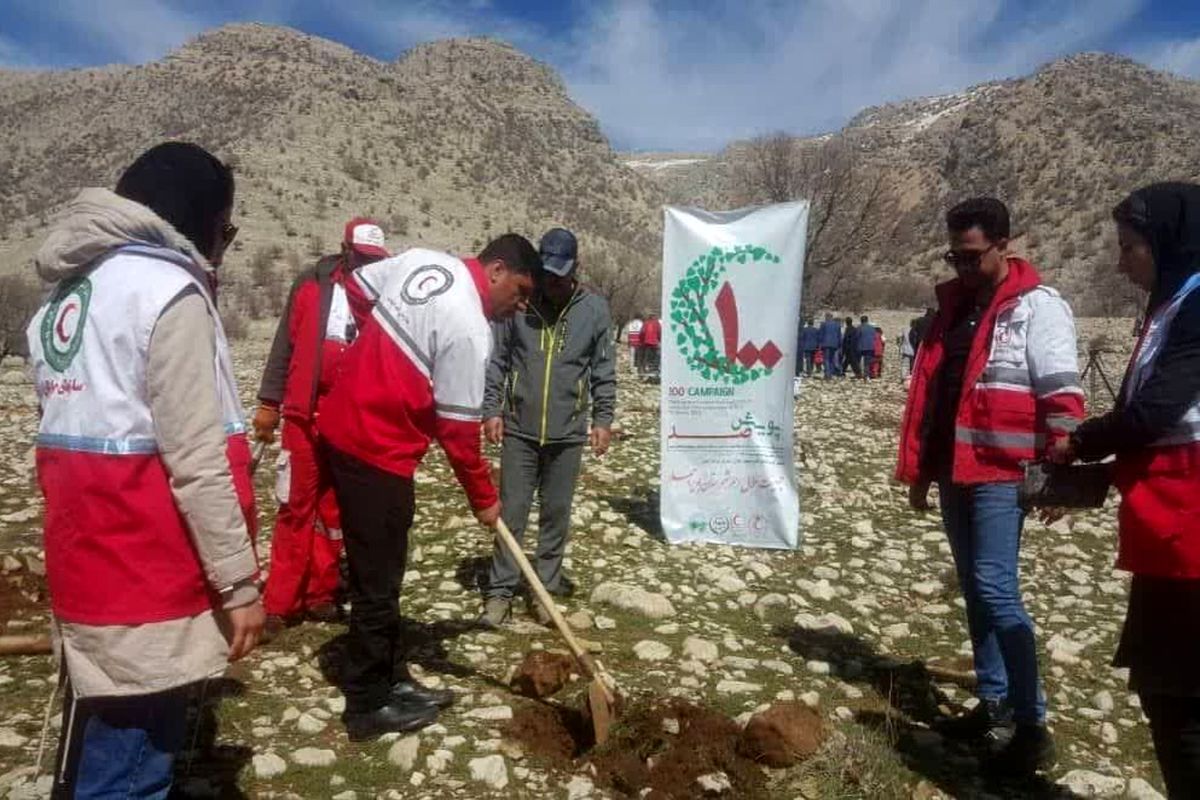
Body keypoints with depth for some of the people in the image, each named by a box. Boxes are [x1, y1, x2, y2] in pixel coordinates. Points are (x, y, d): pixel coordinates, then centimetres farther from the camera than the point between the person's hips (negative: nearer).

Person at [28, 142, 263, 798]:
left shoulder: (67, 294, 13)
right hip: (146, 584, -9)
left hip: (89, 568, 9)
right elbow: (197, 462, -19)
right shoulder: (168, 290, -14)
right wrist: (239, 580, -14)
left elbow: (84, 429, 15)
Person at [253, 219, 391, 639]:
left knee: (335, 510, 11)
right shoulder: (312, 285, 0)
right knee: (295, 508, 3)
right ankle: (279, 603, 10)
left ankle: (319, 594, 22)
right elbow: (284, 345, 4)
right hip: (304, 414, -1)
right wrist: (268, 403, 1)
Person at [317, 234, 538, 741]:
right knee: (377, 582, 3)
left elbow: (360, 283, 18)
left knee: (377, 573, 17)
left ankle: (391, 680, 30)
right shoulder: (470, 331, -20)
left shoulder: (422, 259, 4)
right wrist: (484, 499, -3)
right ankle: (369, 705, 18)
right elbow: (458, 429, -16)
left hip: (341, 427, 10)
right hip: (377, 451, -10)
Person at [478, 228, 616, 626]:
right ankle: (500, 591, 15)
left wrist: (603, 419, 0)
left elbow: (604, 371, 4)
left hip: (568, 433, 1)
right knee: (511, 513, 5)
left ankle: (546, 587, 23)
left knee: (556, 515, 10)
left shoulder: (595, 308, -1)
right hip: (519, 429, 0)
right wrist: (491, 409, -5)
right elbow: (496, 359, 1)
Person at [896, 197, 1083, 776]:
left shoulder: (1037, 307, -7)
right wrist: (918, 468, 14)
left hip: (1001, 475, -7)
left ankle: (1032, 727, 2)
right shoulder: (953, 306, 14)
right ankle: (995, 703, 24)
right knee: (975, 591, 12)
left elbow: (1062, 399, -12)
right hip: (954, 472, 7)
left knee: (995, 590, -9)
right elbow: (926, 391, 15)